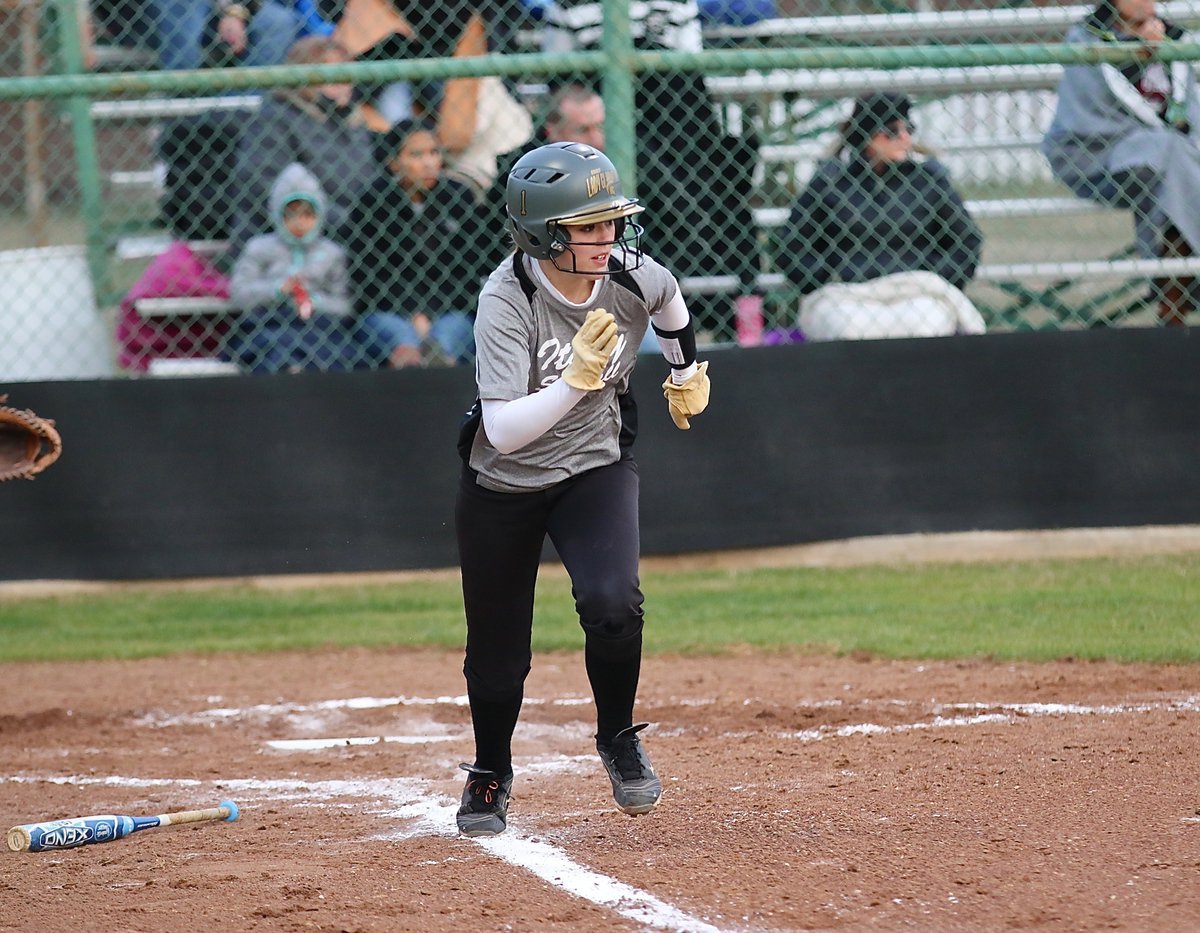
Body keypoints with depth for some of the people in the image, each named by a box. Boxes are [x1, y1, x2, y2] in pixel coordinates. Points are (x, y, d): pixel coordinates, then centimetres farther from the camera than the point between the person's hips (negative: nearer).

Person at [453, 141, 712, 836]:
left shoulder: (635, 278, -18)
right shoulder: (506, 302, -29)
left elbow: (671, 304, 10)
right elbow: (503, 432, -37)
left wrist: (688, 373, 25)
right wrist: (576, 379, -48)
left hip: (596, 468, 2)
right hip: (503, 485, -2)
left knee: (613, 603, -24)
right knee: (499, 648, 8)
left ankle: (618, 740, 3)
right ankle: (490, 778, 35)